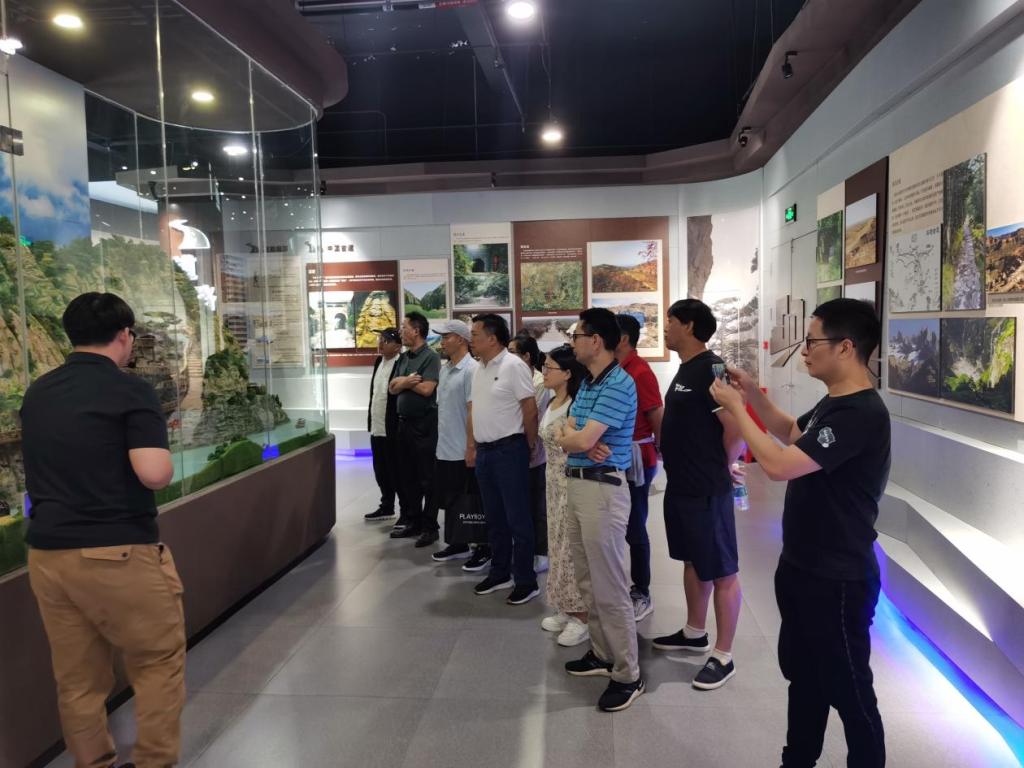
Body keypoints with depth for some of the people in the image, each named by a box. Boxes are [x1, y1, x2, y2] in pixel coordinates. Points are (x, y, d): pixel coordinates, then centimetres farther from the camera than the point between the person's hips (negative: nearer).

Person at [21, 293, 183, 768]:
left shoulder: (37, 393, 11)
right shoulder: (131, 391, -12)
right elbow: (154, 475, -20)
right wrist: (159, 448, -1)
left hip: (46, 553, 7)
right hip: (116, 553, -6)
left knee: (76, 679, 15)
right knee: (158, 662, 11)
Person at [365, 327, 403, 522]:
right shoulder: (378, 362, 12)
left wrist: (398, 427, -18)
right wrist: (371, 422, 18)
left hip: (393, 430, -8)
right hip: (377, 428, 8)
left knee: (396, 473, 1)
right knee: (381, 472, 18)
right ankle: (386, 507, 32)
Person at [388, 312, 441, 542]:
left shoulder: (430, 357, -10)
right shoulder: (403, 358, 14)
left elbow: (426, 389, -20)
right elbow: (392, 388, 9)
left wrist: (402, 381, -5)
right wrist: (407, 380, -12)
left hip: (424, 423, -8)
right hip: (404, 422, 8)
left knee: (426, 478, -2)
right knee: (406, 476, 14)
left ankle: (429, 526, 6)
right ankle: (412, 521, 25)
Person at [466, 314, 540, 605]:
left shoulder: (513, 366, -14)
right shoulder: (479, 369, 12)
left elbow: (530, 409, -13)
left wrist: (529, 446, -5)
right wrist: (471, 445, 15)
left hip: (509, 450, -8)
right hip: (484, 451, 8)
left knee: (517, 518, 0)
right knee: (494, 518, 16)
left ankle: (526, 581, 10)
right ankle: (500, 574, 28)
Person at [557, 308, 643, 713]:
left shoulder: (619, 385, -19)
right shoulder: (586, 384, 12)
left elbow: (580, 441, -24)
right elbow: (567, 437, 8)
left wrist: (569, 433, -2)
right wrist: (575, 436, -14)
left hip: (603, 489, -10)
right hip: (577, 485, 10)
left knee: (610, 587, -2)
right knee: (588, 581, 19)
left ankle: (628, 676, 10)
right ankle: (602, 653, 33)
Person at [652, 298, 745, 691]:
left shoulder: (711, 369, -19)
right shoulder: (685, 369, 11)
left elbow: (736, 427, -23)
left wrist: (718, 469, -10)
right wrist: (684, 466, 14)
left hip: (707, 490, -10)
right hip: (681, 485, 10)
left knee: (721, 572, 2)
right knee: (693, 562, 21)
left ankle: (723, 657, 12)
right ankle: (694, 633, 37)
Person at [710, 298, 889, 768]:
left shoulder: (862, 414, -27)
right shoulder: (833, 403, 5)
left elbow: (779, 465, -32)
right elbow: (792, 433, 25)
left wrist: (735, 408, -20)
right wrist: (753, 394, 10)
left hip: (837, 579, -10)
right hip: (801, 566, 10)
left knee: (847, 688, 8)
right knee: (802, 674, 23)